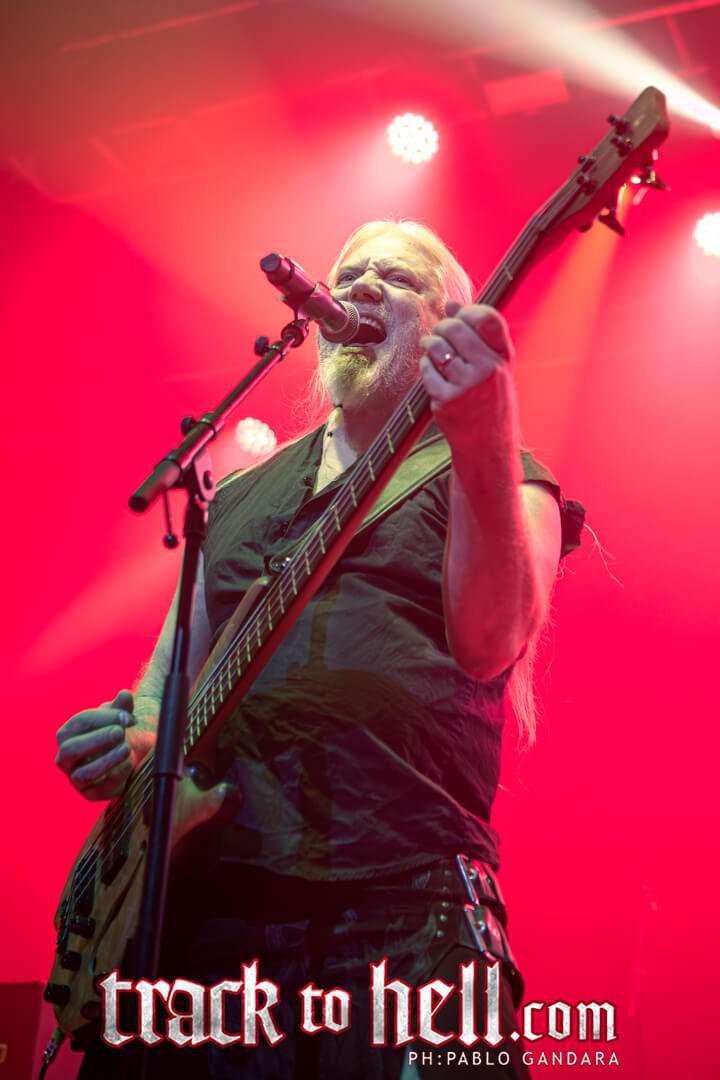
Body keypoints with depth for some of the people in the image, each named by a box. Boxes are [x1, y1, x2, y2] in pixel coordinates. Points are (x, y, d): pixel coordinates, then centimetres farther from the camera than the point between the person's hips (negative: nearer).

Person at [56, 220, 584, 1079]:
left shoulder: (498, 479, 7)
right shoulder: (239, 497, 21)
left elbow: (490, 644, -13)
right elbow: (169, 674, 23)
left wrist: (483, 445, -29)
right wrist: (131, 741, -1)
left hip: (406, 906, -4)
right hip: (204, 892, 4)